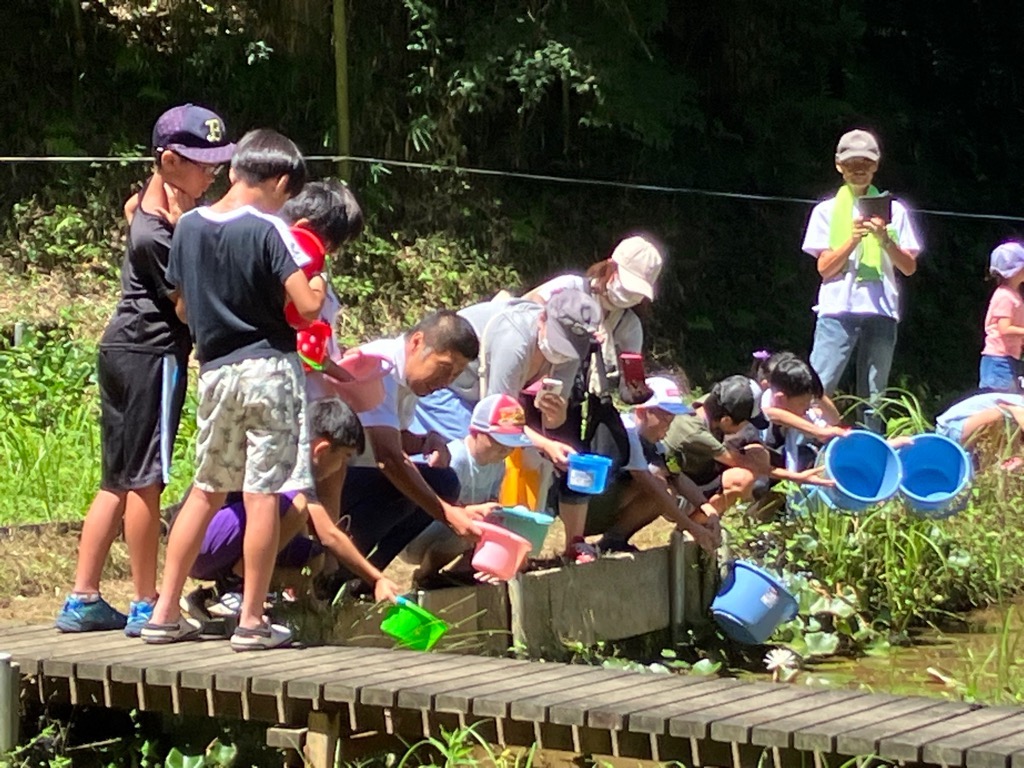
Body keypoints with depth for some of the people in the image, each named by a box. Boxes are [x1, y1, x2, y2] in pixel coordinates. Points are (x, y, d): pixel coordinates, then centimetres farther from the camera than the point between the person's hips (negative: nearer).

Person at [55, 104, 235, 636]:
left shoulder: (151, 200, 5)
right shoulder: (158, 236, -21)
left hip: (122, 349, 10)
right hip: (153, 356, -10)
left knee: (118, 482, 13)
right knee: (145, 481, -3)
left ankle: (82, 600, 16)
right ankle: (146, 607, 4)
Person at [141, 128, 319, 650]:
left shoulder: (188, 226, 5)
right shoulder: (268, 231, -12)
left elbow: (184, 308, 13)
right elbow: (308, 306, -18)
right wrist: (317, 281, 3)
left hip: (214, 372, 6)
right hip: (268, 368, -5)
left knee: (207, 490, 15)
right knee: (262, 495, -2)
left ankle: (165, 613, 17)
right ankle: (252, 622, 1)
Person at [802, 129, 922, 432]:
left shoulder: (893, 211, 13)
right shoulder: (827, 211, 11)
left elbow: (909, 267, 9)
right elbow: (825, 268, 2)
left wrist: (885, 239, -8)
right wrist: (853, 238, -12)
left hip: (881, 311, 2)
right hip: (838, 308, -1)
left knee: (873, 401, 2)